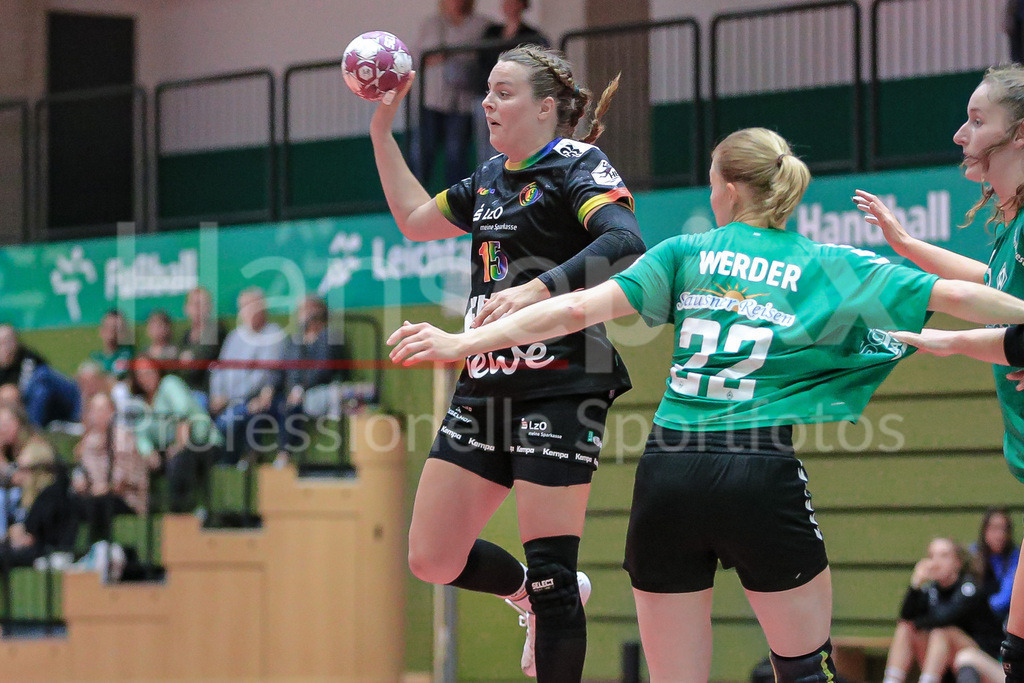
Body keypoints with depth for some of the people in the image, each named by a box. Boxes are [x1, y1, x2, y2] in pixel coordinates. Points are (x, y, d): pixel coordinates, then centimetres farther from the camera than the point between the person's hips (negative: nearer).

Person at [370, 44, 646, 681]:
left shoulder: (576, 164, -5)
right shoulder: (492, 177, 18)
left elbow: (625, 243, -23)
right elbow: (415, 219, 34)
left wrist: (538, 289, -32)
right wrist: (381, 128, 29)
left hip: (558, 384, -8)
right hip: (486, 384, 8)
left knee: (549, 573, -9)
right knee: (432, 559, 7)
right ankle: (538, 598, 32)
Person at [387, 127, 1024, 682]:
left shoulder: (687, 254, 11)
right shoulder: (828, 266, 9)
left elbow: (580, 308, 2)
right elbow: (953, 296, 3)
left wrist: (465, 342, 4)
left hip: (668, 472, 2)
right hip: (762, 471, -1)